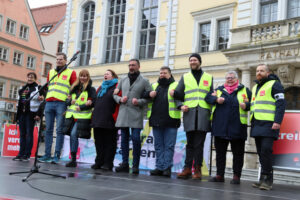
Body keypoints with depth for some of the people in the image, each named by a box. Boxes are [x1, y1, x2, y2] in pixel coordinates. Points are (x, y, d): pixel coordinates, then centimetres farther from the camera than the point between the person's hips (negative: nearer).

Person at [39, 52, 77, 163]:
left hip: (61, 104, -4)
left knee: (59, 130, -5)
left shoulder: (71, 73, 9)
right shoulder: (50, 72, 22)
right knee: (48, 129, 4)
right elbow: (47, 87, 25)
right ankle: (47, 154, 8)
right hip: (49, 103, 4)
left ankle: (57, 155, -2)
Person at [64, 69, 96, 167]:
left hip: (82, 116, -5)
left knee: (74, 134, -19)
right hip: (72, 115, 6)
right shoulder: (74, 88, 19)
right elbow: (68, 100, 22)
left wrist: (81, 107, -13)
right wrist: (70, 101, -1)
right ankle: (73, 160, 14)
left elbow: (93, 102, -7)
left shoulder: (91, 89, 3)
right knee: (72, 135, 5)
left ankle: (73, 159, -15)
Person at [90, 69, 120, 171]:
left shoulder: (117, 87, 0)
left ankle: (108, 163, 3)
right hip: (98, 120, 7)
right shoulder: (101, 87, 23)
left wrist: (115, 117, -16)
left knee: (109, 142, -2)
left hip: (109, 121, -7)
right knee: (99, 142, 8)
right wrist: (94, 116, 16)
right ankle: (99, 162, 15)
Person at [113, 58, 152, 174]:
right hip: (123, 112, 4)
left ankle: (135, 165, 0)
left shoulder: (144, 81, 6)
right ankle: (124, 164, 13)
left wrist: (139, 102, -13)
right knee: (124, 139, 6)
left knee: (135, 138, -9)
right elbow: (115, 94, 20)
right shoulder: (123, 80, 17)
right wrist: (120, 99, 0)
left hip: (136, 114, -4)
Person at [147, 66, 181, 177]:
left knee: (169, 146, -2)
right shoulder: (154, 86, 20)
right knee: (158, 145, 8)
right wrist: (149, 95, -2)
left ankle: (167, 168, 3)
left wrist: (180, 106, -27)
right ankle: (159, 167, 14)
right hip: (156, 120, 5)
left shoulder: (176, 85, 6)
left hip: (170, 120, -4)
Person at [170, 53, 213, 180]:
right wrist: (178, 99, -11)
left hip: (203, 114, -1)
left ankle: (197, 169, 3)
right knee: (190, 143, 2)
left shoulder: (209, 77, 17)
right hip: (189, 113, 1)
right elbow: (180, 94, 10)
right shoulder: (185, 77, 17)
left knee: (199, 143, -3)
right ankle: (187, 168, 6)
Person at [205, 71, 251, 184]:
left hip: (237, 127, -3)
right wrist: (216, 99, -9)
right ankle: (219, 175, 18)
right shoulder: (219, 89, 16)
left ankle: (236, 176, 11)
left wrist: (246, 105, -16)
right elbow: (208, 97, 9)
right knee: (220, 151, 9)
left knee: (238, 153, 2)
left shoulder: (244, 90, 9)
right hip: (220, 126, 3)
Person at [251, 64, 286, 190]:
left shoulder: (274, 84, 1)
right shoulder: (255, 87, 24)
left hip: (269, 124, -7)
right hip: (256, 124, 7)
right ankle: (264, 179, 12)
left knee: (266, 150, -15)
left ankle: (267, 179, -9)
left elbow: (281, 103, -8)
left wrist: (277, 121, -19)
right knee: (261, 152, 6)